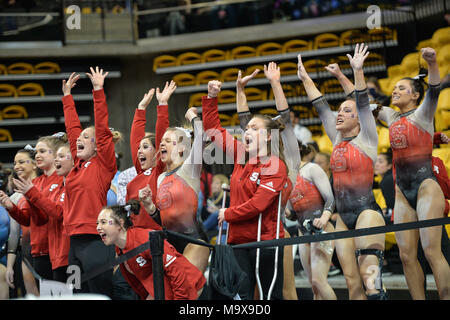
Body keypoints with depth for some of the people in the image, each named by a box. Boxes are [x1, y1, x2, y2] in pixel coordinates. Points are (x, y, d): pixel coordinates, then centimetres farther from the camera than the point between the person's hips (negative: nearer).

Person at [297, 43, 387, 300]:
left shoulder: (366, 139, 0)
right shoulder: (337, 140, 15)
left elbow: (363, 103, -10)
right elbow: (321, 107, 19)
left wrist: (358, 70, -19)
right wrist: (305, 79, 20)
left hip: (367, 210, -6)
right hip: (343, 218, 6)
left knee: (368, 273, -24)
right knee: (352, 282, 0)